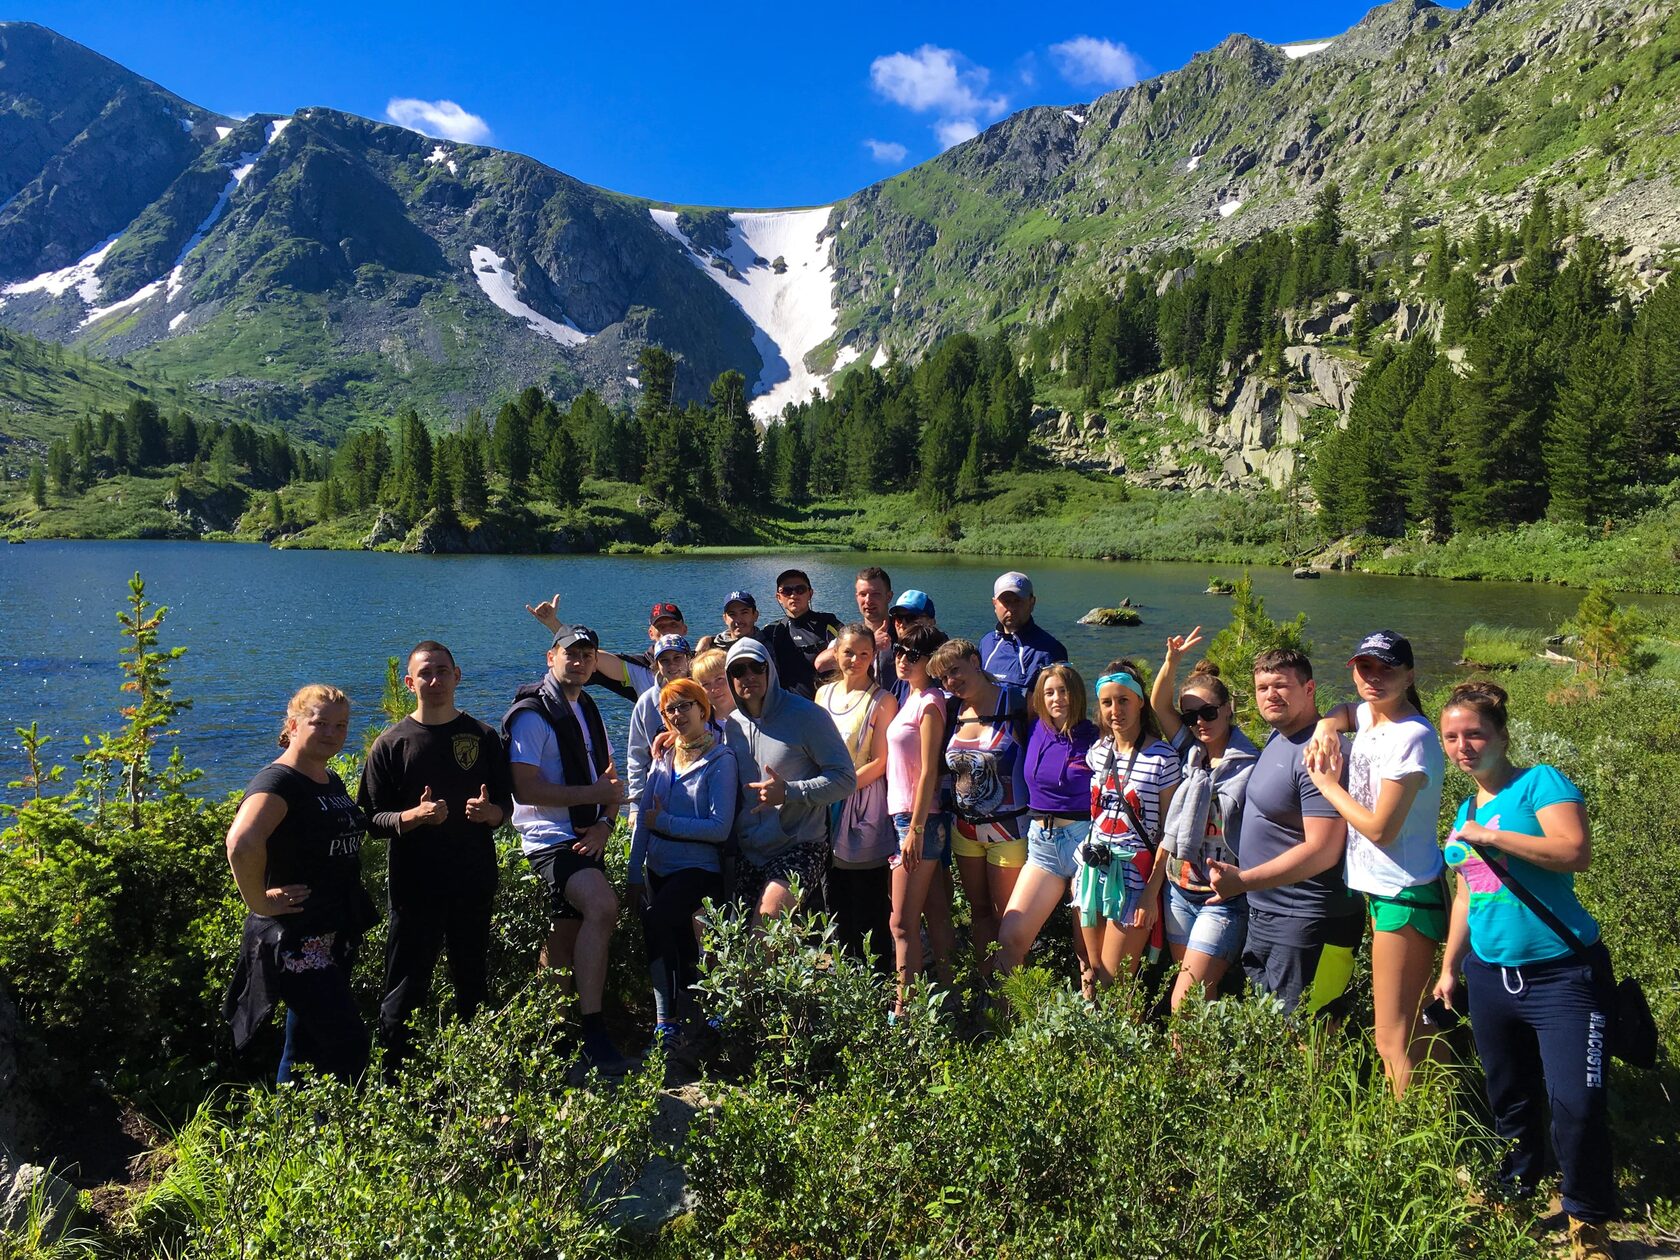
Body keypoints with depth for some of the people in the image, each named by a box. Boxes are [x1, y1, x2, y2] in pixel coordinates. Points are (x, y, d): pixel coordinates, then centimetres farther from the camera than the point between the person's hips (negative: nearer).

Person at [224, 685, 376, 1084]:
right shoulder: (277, 781, -15)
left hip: (336, 935, 9)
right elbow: (242, 843, -35)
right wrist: (259, 902, -24)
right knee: (349, 1044, -10)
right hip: (295, 940, -9)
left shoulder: (332, 780, 11)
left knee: (306, 1047, 17)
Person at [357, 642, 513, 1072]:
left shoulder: (483, 737, 6)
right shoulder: (392, 743, 0)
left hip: (474, 881, 2)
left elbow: (506, 806, 8)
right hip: (415, 886, -2)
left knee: (474, 985, 12)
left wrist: (488, 811, -15)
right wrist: (415, 815, -21)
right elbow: (373, 819, -2)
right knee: (405, 992, 2)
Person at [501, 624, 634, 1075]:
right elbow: (526, 790, -18)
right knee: (602, 906, -28)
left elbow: (609, 779, 17)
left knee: (567, 932, 14)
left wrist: (604, 824, -2)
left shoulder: (587, 711, 17)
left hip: (586, 839, 9)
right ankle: (591, 1033, -26)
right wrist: (594, 793, -17)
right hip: (550, 840, -8)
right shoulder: (531, 714, -9)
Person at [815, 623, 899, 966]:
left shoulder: (882, 700, -5)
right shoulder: (824, 693, 11)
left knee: (870, 897, -2)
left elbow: (879, 763, -9)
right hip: (827, 808, 5)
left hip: (864, 803, -5)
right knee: (836, 898, 11)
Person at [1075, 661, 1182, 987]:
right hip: (1092, 871, 5)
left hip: (1134, 877, -5)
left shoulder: (1162, 757, -10)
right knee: (1091, 975, 11)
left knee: (1113, 985, -2)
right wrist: (1079, 871, 12)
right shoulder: (1098, 751, 6)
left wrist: (1152, 891, -13)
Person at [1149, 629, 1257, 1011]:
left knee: (1184, 1003, -8)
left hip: (1223, 898, -6)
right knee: (1190, 991, 14)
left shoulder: (1251, 766, -11)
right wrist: (1173, 660, -16)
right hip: (1179, 890, 6)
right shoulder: (1191, 752, 6)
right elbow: (1159, 704, 0)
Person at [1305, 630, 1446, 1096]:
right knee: (1410, 1027, 17)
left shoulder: (1411, 737, -20)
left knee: (1393, 1039, -4)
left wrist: (1326, 783, -9)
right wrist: (1325, 728, 6)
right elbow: (1341, 713, 29)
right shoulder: (1370, 715, 5)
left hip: (1405, 895, -9)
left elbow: (1380, 828, -21)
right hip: (1382, 887, 9)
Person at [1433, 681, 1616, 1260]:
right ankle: (1514, 1192, 32)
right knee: (1508, 1100, 15)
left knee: (1576, 1103, -10)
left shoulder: (1540, 783, -8)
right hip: (1490, 975, 7)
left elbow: (1575, 851, -25)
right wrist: (1449, 967, 20)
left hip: (1562, 974, -6)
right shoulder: (1466, 810, 13)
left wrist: (1490, 836, -19)